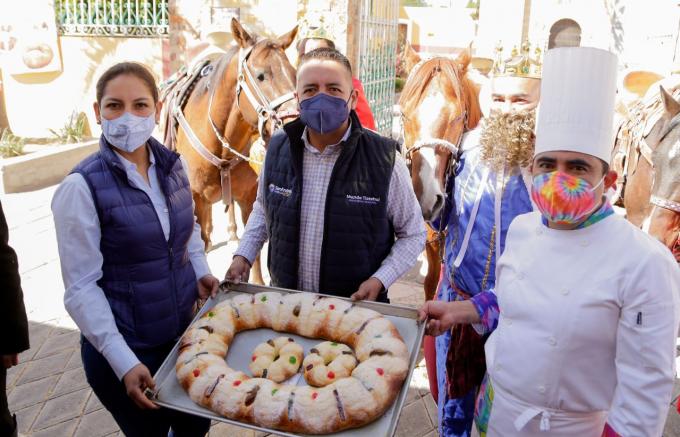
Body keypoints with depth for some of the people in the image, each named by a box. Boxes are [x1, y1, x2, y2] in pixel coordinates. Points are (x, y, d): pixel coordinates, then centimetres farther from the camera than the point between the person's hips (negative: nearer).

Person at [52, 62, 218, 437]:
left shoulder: (173, 165, -3)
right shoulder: (81, 187, -19)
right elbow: (81, 288, -16)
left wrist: (200, 271, -2)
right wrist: (124, 362, -19)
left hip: (186, 329, 5)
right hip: (125, 348, -5)